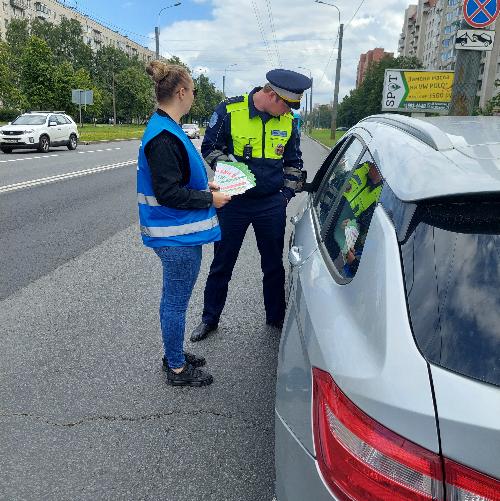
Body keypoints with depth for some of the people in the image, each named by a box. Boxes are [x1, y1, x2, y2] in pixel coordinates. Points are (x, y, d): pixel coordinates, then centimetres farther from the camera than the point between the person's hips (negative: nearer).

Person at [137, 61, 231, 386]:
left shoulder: (165, 130, 11)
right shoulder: (164, 136, -22)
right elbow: (168, 193, -24)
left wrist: (204, 187, 12)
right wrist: (209, 199, -14)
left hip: (179, 233, 10)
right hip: (178, 237, -10)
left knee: (174, 299, 21)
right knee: (176, 301, 4)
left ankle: (174, 355, 39)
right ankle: (177, 369, 22)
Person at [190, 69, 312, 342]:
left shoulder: (288, 121, 0)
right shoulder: (229, 110, -11)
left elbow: (293, 161, 12)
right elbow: (209, 147, -3)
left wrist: (287, 191, 5)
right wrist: (230, 166, -19)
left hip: (272, 204, 3)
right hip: (234, 201, -2)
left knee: (273, 265, 14)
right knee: (222, 264, 10)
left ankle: (276, 317, 33)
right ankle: (209, 318, 28)